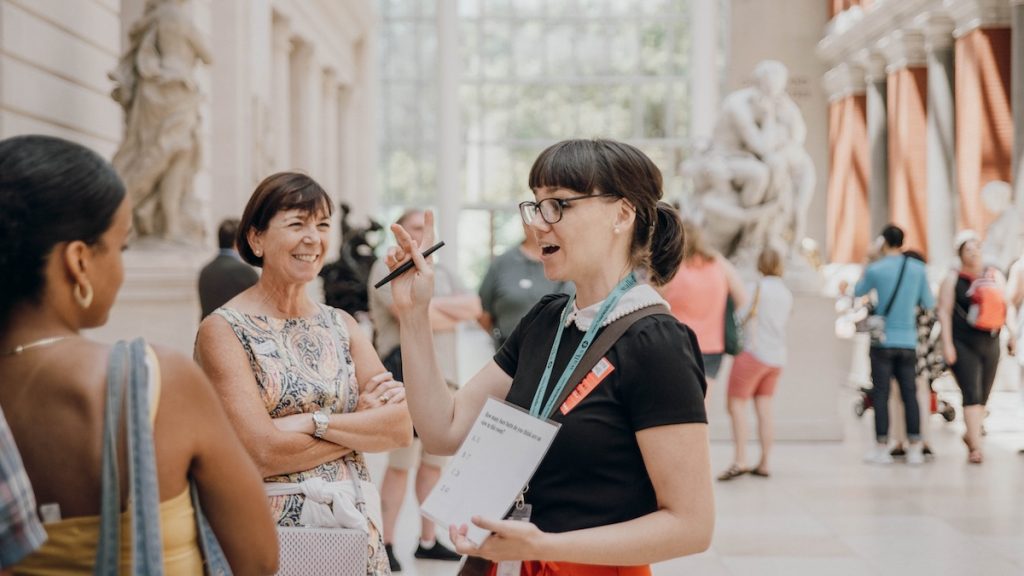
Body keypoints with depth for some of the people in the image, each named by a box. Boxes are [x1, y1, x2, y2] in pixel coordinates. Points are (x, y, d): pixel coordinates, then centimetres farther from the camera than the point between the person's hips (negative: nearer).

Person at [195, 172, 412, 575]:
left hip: (354, 526, 5)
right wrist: (363, 424, -9)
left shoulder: (342, 326, 7)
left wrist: (315, 422, -18)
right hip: (273, 527, -5)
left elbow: (402, 427, -5)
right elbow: (263, 453, -18)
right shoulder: (224, 329, -8)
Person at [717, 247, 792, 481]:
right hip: (777, 357, 7)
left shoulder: (756, 288, -9)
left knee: (737, 404, -6)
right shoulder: (787, 294, 12)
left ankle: (740, 460, -15)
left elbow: (740, 317, -12)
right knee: (765, 408, 8)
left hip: (753, 353, -7)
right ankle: (764, 463, 7)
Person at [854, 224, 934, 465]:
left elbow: (858, 292, 11)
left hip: (883, 340, -2)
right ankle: (914, 449, 5)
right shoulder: (918, 269, -1)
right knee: (910, 394, 6)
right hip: (908, 341, 2)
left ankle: (882, 447, 3)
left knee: (881, 394, 3)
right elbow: (929, 304, 6)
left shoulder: (875, 269, -7)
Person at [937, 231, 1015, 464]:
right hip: (963, 344, -4)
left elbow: (1005, 306, 17)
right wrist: (947, 344, -13)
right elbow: (944, 312, -6)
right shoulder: (953, 279, -3)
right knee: (972, 394, -14)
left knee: (983, 396, 9)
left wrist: (1012, 333, 8)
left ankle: (970, 435, 31)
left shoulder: (995, 276, 10)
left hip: (990, 343, 5)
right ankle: (976, 447, -17)